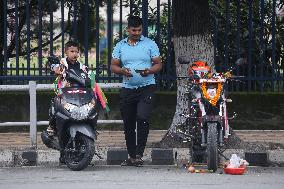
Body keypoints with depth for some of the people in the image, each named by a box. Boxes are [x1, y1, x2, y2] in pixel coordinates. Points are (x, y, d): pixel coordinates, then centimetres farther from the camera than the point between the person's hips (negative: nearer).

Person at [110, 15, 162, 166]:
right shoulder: (120, 46, 11)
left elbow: (158, 64, 5)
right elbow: (113, 66, 10)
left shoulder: (150, 44, 5)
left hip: (147, 87, -3)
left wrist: (149, 71, -16)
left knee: (142, 118, -20)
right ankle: (131, 156, 17)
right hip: (127, 89, 3)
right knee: (128, 124, 7)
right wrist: (122, 71, -12)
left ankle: (139, 154, -16)